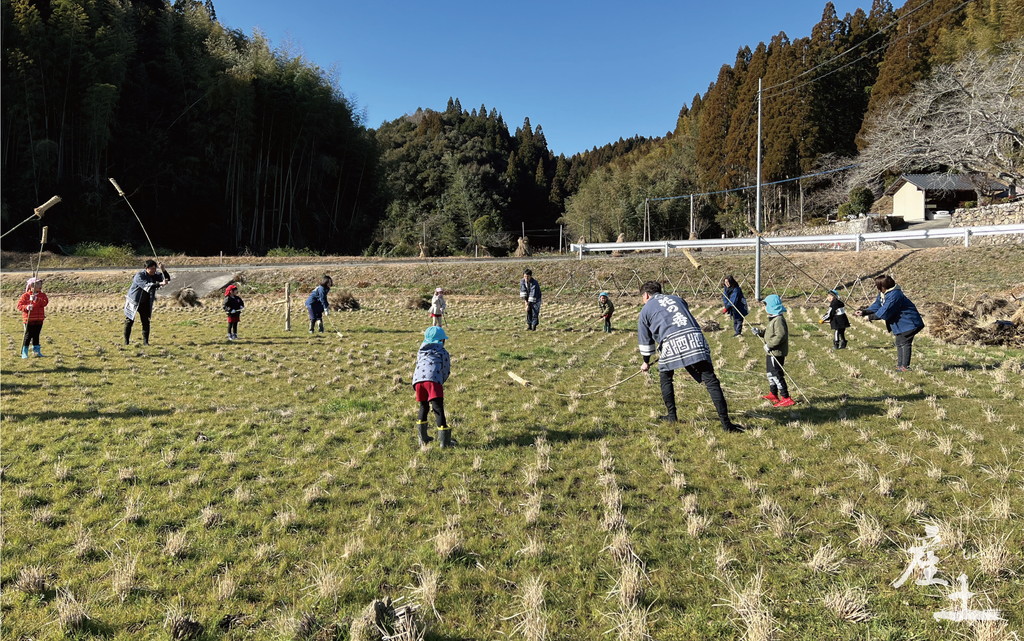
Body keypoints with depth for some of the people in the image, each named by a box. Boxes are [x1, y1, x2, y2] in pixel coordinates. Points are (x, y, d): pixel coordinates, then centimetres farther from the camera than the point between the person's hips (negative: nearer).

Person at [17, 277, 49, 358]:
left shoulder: (42, 295, 8)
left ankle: (37, 351, 22)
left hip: (39, 320, 4)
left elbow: (45, 303, -12)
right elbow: (19, 306, -5)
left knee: (36, 336, 13)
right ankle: (24, 353, 3)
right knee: (28, 336, -3)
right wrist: (26, 307, -25)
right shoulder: (25, 296, -2)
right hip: (29, 320, -4)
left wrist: (36, 300, -25)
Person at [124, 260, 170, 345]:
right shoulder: (139, 275, -22)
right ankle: (126, 341, 14)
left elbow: (167, 279, -4)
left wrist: (163, 270, -22)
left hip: (145, 303, 5)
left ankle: (145, 341, 5)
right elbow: (147, 286, -36)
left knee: (146, 322, -1)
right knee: (129, 321, 3)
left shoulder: (154, 276, -3)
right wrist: (160, 284, -47)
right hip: (133, 302, -5)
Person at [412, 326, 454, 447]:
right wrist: (441, 382, 34)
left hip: (417, 379, 4)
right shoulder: (443, 353, 22)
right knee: (438, 409, -5)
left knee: (424, 407, 21)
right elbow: (446, 371, 19)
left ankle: (423, 438, 24)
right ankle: (444, 441, -9)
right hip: (433, 380, -4)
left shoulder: (420, 352, 33)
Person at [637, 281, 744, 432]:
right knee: (711, 380, -2)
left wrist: (646, 362, 42)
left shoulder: (646, 310, 21)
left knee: (665, 376, 23)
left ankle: (672, 416, 23)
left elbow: (645, 340, 27)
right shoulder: (677, 299, 31)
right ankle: (726, 423, -7)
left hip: (672, 343, -2)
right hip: (695, 339, 3)